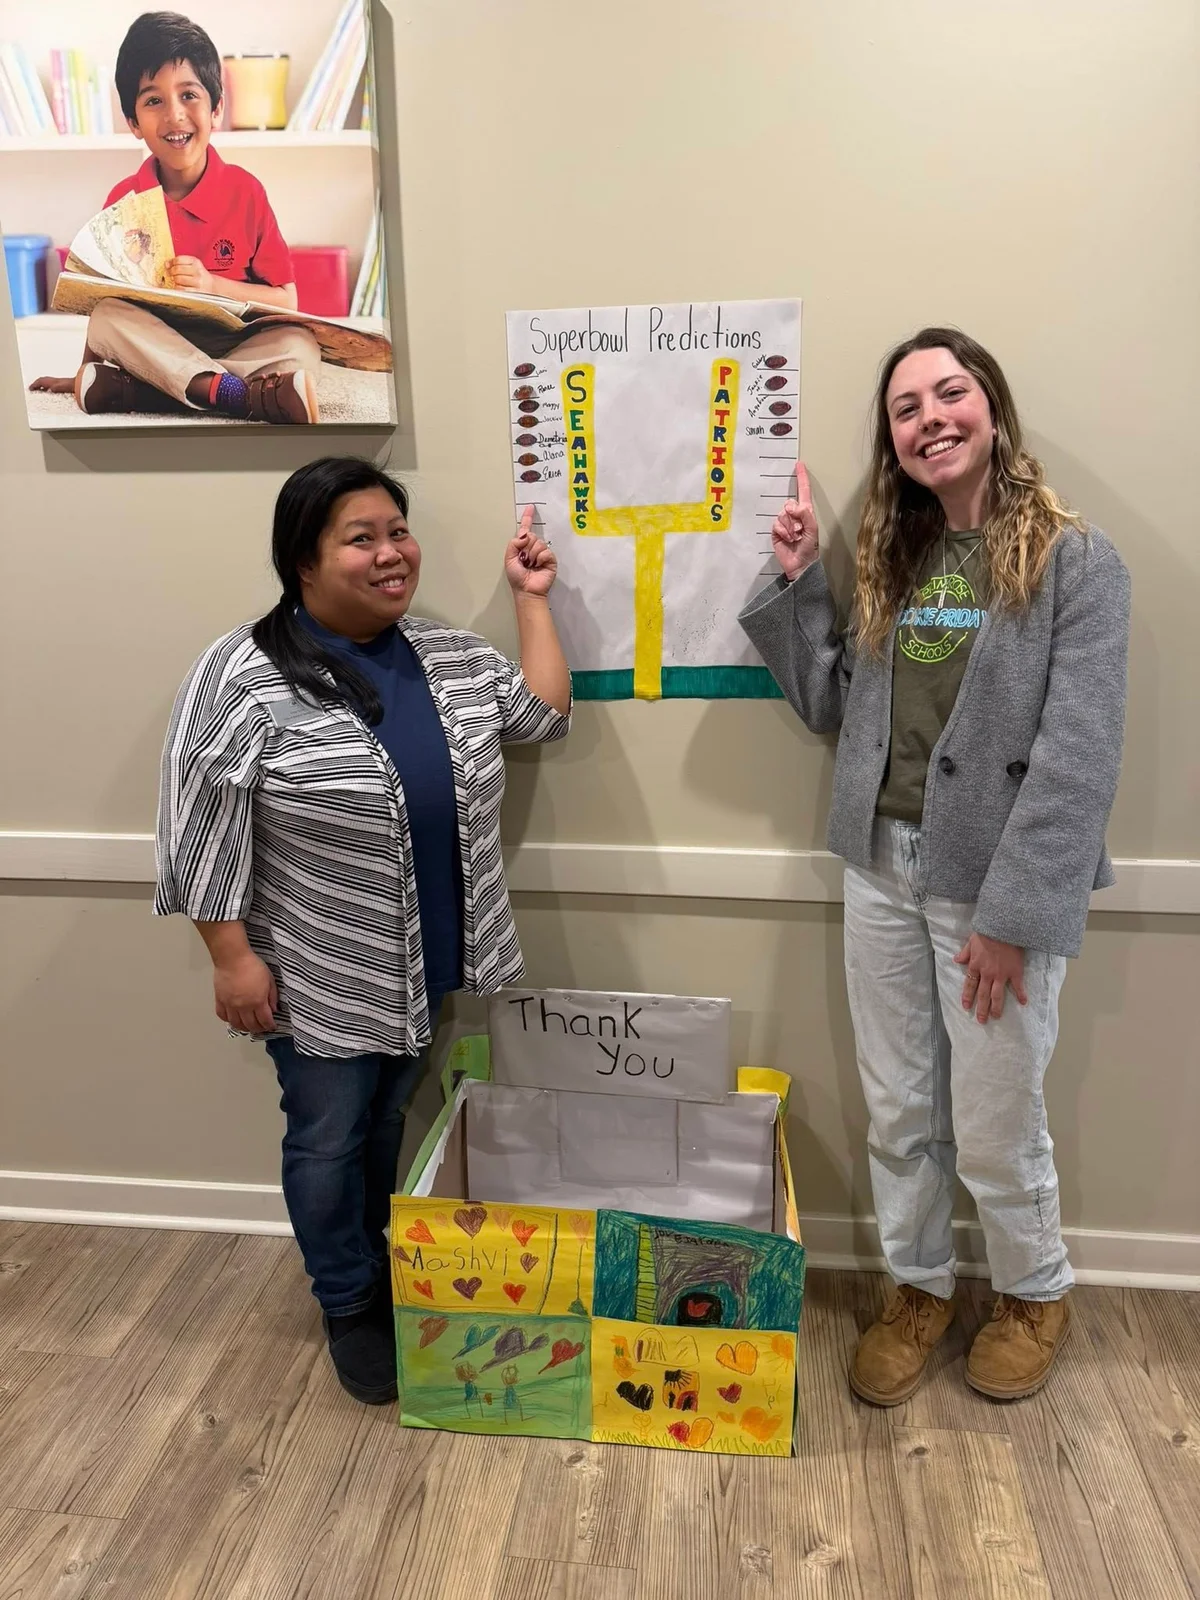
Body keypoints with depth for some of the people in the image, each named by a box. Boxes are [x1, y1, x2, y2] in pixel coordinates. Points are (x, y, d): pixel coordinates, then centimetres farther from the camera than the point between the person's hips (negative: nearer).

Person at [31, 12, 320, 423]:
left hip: (239, 344, -1)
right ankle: (250, 395, -39)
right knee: (107, 316, -28)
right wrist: (83, 374, 7)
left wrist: (212, 284, -15)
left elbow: (286, 300, -3)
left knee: (301, 346, -29)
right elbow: (104, 298, 12)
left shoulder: (245, 191, 1)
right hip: (155, 348, 1)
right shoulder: (124, 199, 5)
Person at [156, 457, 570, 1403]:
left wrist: (531, 600, 4)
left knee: (403, 1132, 22)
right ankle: (350, 1309, 37)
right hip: (322, 980, -5)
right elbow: (203, 828, -14)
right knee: (330, 1141, 14)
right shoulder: (242, 678, -16)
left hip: (438, 966, 5)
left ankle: (404, 1280, 46)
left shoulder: (450, 656, 3)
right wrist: (233, 957, -14)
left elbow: (545, 713, 5)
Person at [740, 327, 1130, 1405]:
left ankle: (1037, 1295, 40)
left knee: (994, 1127, 10)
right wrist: (799, 581, 1)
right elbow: (831, 706, 10)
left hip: (998, 881, -5)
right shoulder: (889, 560, 9)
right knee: (899, 1113, 16)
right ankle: (920, 1289, 40)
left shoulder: (1074, 560, -9)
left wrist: (1013, 915, -18)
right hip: (883, 870, 5)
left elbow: (1078, 757, -15)